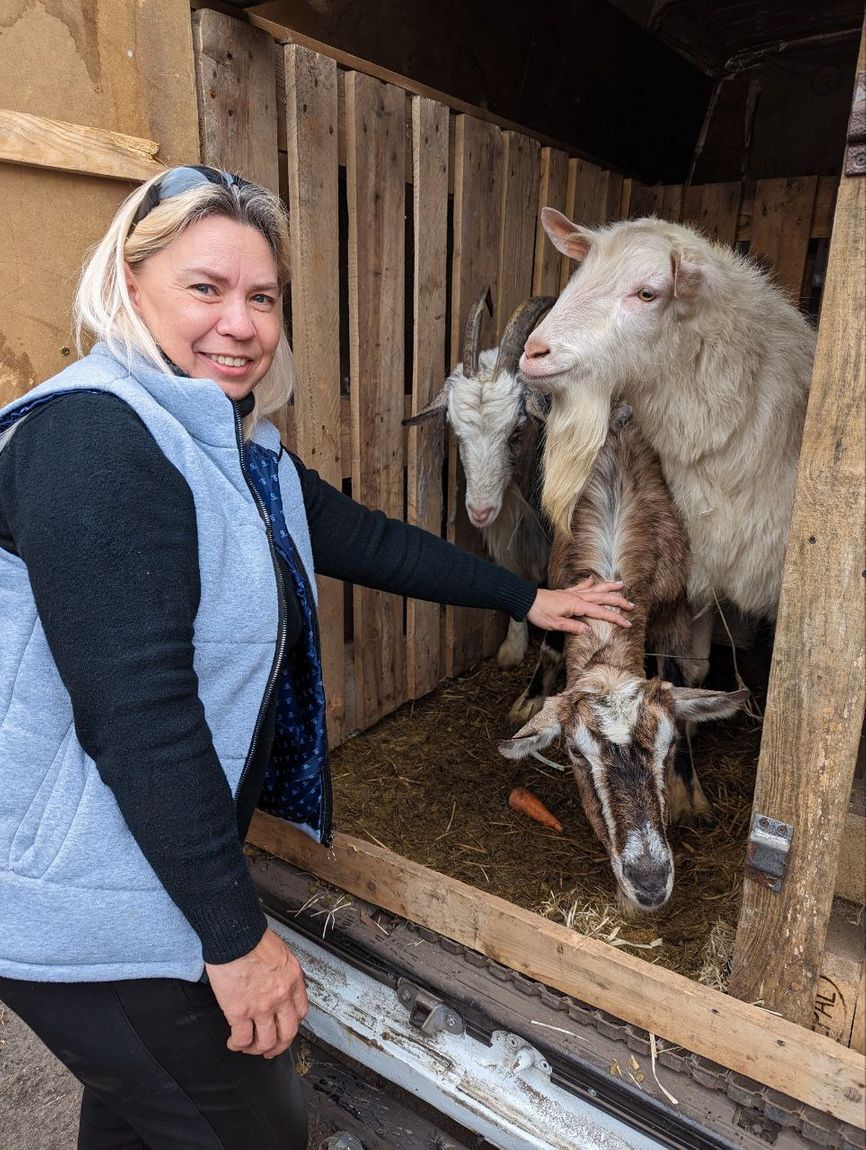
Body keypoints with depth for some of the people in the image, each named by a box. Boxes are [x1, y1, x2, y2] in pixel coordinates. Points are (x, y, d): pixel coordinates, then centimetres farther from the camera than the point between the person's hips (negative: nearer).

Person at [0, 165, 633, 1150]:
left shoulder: (238, 448, 5)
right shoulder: (94, 435, -24)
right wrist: (236, 936, -19)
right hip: (88, 910, -8)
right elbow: (138, 713, -27)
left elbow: (366, 540, 11)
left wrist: (526, 598, 16)